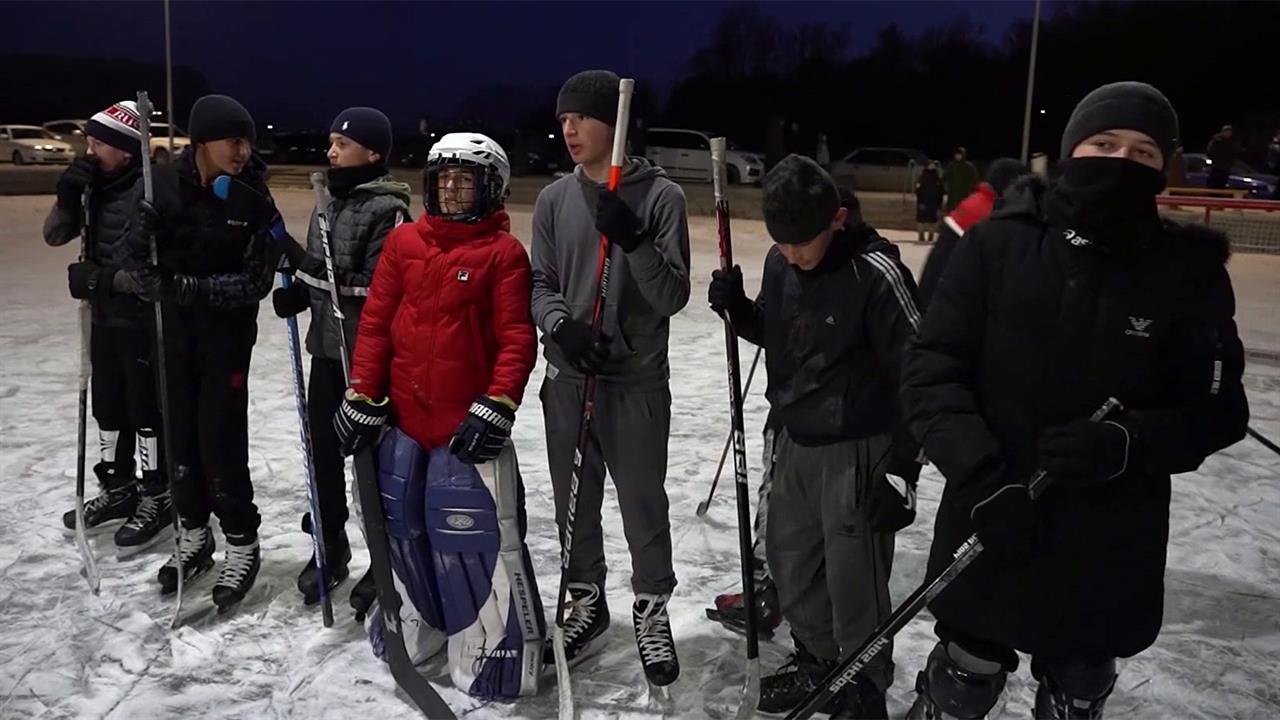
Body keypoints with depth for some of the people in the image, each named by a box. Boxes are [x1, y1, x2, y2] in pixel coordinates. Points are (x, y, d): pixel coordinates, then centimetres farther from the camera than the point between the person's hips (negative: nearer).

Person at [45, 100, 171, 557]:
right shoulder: (94, 186, 6)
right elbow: (55, 236, 8)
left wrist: (102, 279, -23)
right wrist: (68, 196, -8)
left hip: (143, 318, -8)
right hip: (104, 316, 8)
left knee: (147, 408, 1)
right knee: (107, 404, 17)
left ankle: (158, 501, 15)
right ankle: (117, 489, 33)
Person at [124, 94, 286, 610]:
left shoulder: (253, 198, -9)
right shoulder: (162, 186, -7)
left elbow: (256, 281, -10)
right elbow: (137, 258, -4)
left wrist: (200, 288, -23)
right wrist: (167, 288, -22)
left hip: (227, 332, -2)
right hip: (171, 329, 3)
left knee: (221, 436, -4)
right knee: (179, 431, 11)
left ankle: (242, 544, 11)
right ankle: (194, 535, 28)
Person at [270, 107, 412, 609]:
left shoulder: (388, 208, -14)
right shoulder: (328, 202, 11)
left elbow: (375, 286, -21)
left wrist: (308, 267, -22)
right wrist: (296, 293, 0)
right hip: (326, 347, 7)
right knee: (323, 449, 15)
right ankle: (330, 545, 32)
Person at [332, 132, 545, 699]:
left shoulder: (504, 252, -5)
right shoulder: (403, 242, 7)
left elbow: (517, 338, -9)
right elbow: (374, 323, 6)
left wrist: (497, 408, -17)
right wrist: (361, 397, 2)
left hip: (468, 422, -5)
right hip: (402, 415, 5)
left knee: (476, 534, -6)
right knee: (403, 524, 16)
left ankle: (502, 651, 8)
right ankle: (419, 618, 38)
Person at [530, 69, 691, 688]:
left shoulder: (661, 196, -7)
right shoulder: (554, 199, 4)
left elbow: (673, 296, -11)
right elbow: (540, 285, 5)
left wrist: (633, 241, -26)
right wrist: (561, 325, -16)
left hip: (637, 381, -3)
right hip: (567, 378, 4)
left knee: (643, 503, 7)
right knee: (574, 502, 14)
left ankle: (652, 611, 27)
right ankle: (586, 603, 34)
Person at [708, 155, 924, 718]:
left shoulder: (875, 272, -21)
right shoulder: (780, 262, -1)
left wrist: (902, 466, -16)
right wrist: (736, 307, -5)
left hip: (857, 450, -7)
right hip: (794, 441, 7)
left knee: (853, 579, 2)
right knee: (790, 562, 18)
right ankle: (817, 660, 40)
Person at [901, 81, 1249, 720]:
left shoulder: (1189, 270, -5)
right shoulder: (999, 243, -9)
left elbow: (1217, 410, -2)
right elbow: (930, 370, -10)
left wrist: (1128, 445, -21)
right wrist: (983, 476, -23)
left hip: (1109, 558, 2)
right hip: (988, 532, -1)